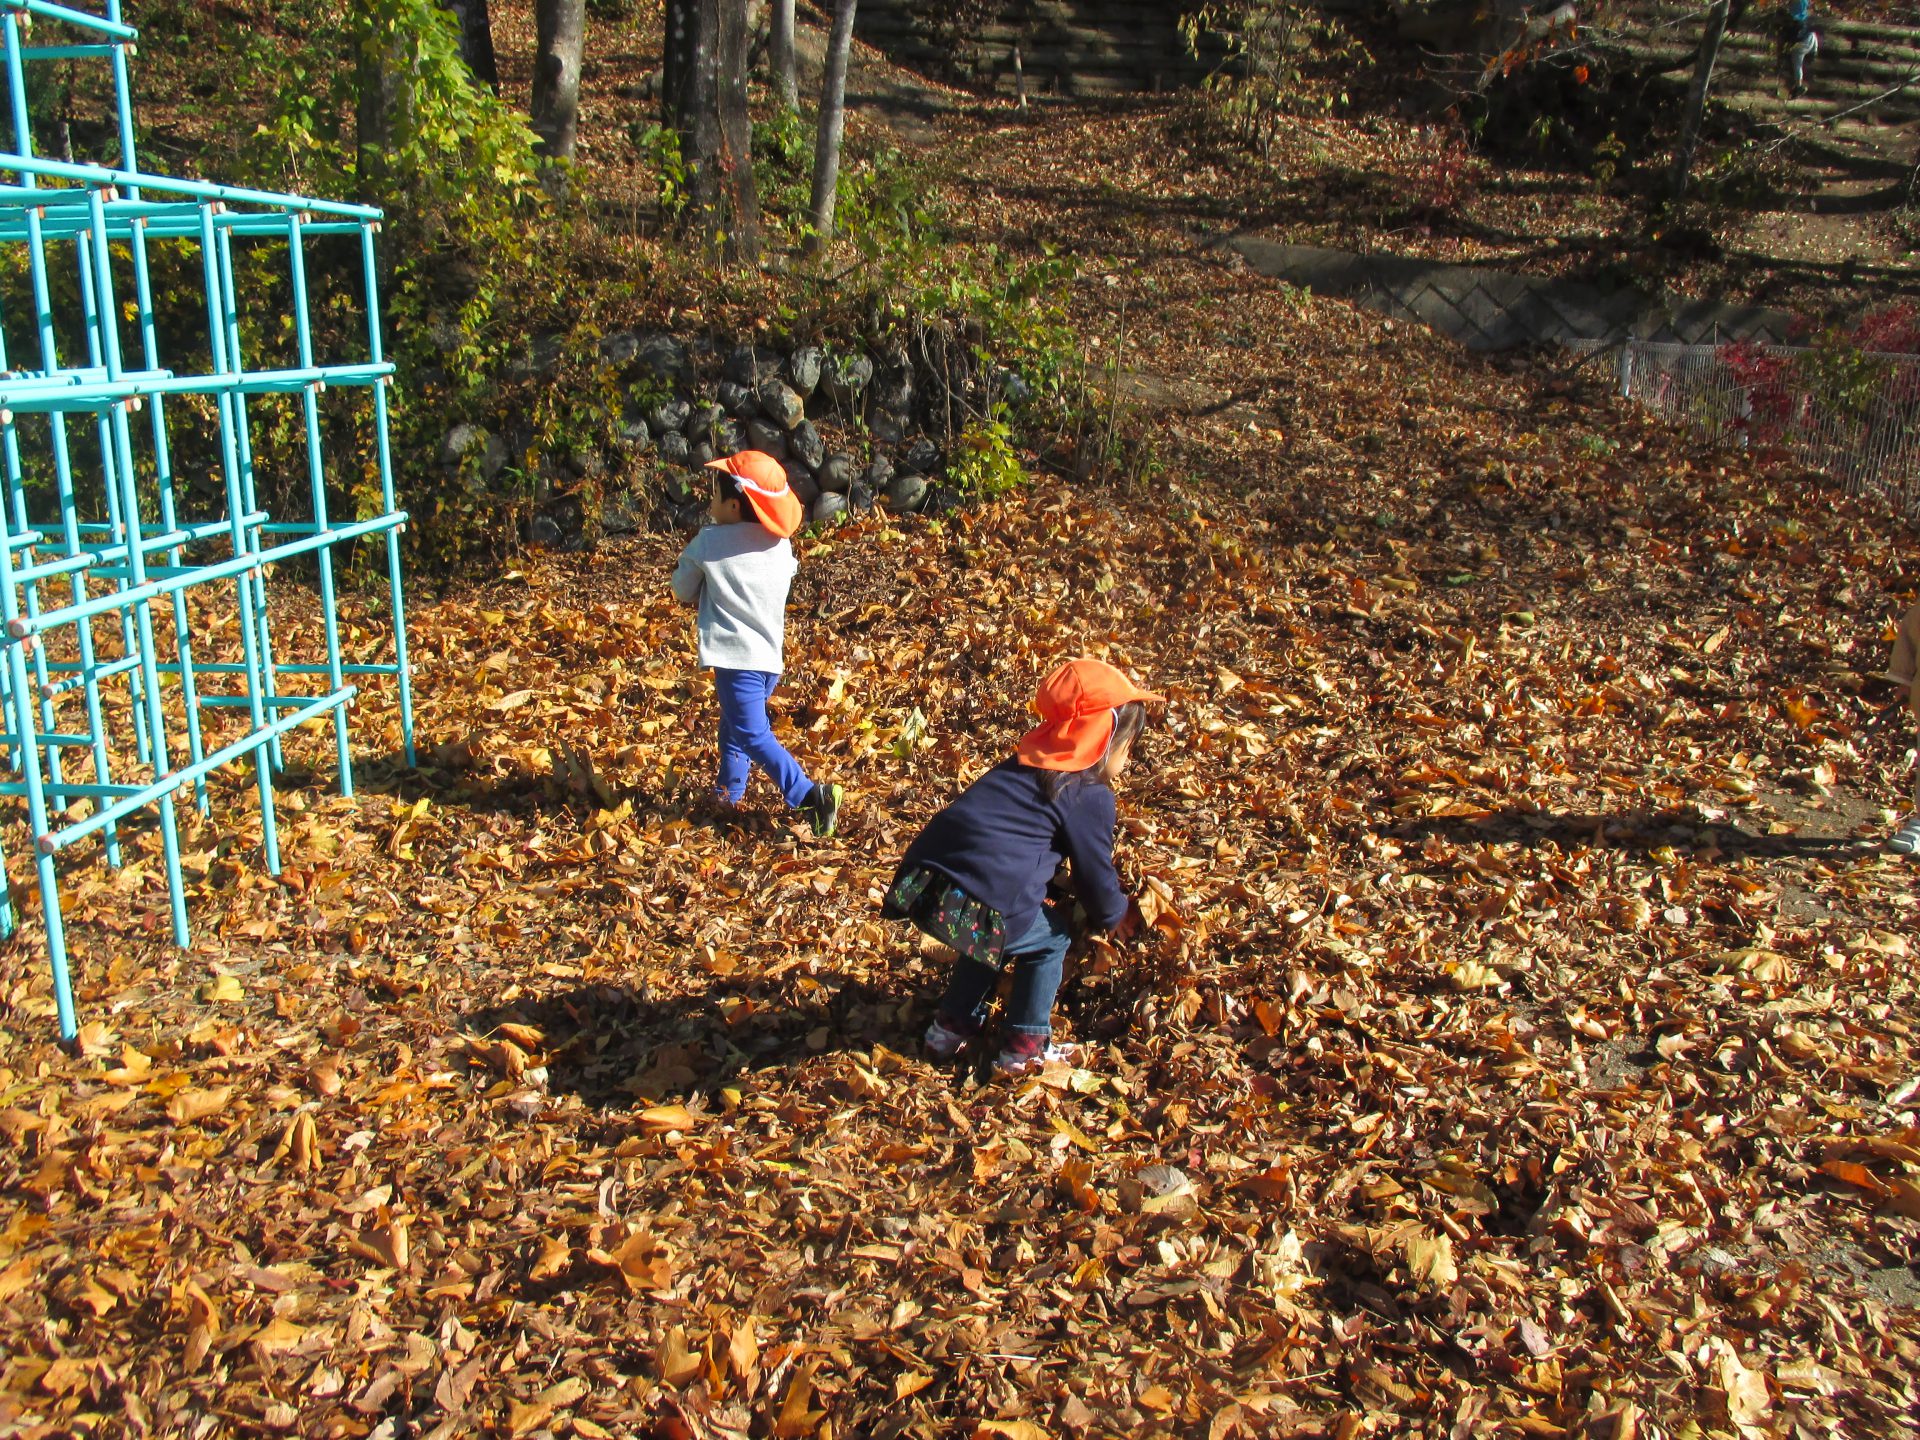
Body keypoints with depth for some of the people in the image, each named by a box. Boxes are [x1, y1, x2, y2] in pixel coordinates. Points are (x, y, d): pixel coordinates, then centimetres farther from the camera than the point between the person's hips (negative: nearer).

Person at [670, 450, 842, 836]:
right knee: (735, 723, 25)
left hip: (736, 657, -8)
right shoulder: (780, 545, 4)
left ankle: (809, 796, -20)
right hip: (771, 655, 8)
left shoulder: (708, 543, -10)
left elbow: (683, 592, 2)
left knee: (754, 736, -8)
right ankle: (729, 791, 37)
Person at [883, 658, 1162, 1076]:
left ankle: (953, 1026, 39)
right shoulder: (1090, 796, 2)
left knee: (991, 937, 35)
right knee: (1052, 939, 20)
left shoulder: (1023, 763, 25)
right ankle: (1025, 1048, 21)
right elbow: (1094, 870, 11)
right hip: (985, 904, -7)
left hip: (923, 882, 7)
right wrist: (1115, 915, 33)